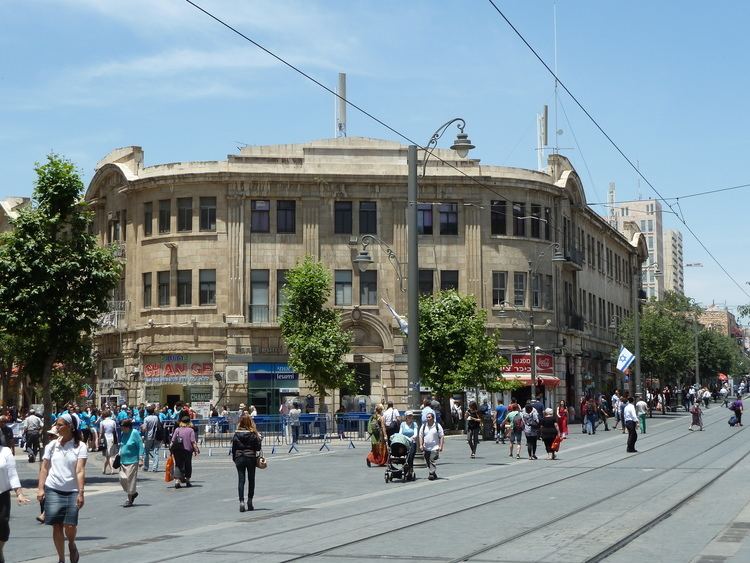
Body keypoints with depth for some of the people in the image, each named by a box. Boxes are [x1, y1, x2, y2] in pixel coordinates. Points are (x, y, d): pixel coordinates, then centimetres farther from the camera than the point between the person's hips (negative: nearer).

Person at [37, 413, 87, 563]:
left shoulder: (80, 446, -3)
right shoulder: (52, 445, 6)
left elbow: (80, 471, -10)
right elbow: (44, 468, 8)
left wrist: (81, 493, -17)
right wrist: (41, 488, -2)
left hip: (72, 491, -2)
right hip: (53, 490, 2)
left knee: (70, 525, -9)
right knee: (57, 526, 2)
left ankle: (71, 544, 25)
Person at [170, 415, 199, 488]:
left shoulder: (177, 429, 3)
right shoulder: (191, 430, -4)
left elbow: (173, 441, 2)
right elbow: (193, 442, -9)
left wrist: (171, 449, 8)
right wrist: (196, 450, -3)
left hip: (177, 451, 2)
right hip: (188, 450, -1)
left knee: (178, 465, 2)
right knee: (188, 465, 14)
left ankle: (177, 481, -15)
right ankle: (187, 481, 23)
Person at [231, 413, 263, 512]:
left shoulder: (236, 434, -4)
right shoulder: (253, 434, -10)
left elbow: (233, 448, 1)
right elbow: (258, 447, -7)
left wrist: (234, 459, 12)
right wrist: (260, 438, 7)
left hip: (239, 458, 1)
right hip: (251, 458, -1)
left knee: (241, 480, 2)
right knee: (251, 480, 11)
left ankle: (241, 501, -10)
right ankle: (250, 502, 14)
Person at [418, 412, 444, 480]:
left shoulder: (437, 426, -2)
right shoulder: (424, 426, 9)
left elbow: (442, 436, -2)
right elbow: (421, 436, 10)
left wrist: (441, 446, -8)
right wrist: (421, 445, 0)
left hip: (434, 448, -5)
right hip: (426, 448, 5)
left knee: (432, 461, -15)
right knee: (428, 462, 7)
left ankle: (432, 474, -13)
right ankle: (434, 474, 18)